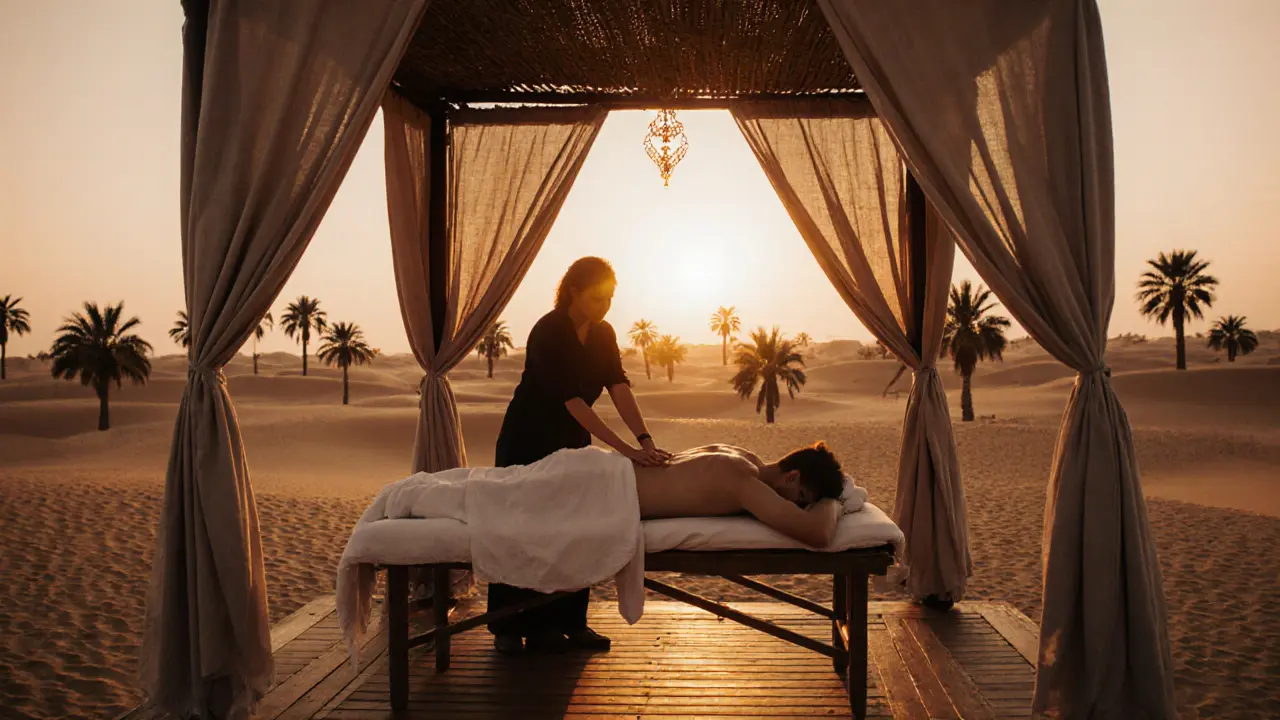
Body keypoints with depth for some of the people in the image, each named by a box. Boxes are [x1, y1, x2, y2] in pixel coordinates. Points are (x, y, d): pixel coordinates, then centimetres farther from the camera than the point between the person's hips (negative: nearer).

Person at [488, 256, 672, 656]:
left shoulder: (603, 334, -4)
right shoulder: (548, 332, -24)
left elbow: (619, 386, -15)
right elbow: (571, 398, -33)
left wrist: (645, 439, -32)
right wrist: (626, 449, -39)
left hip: (571, 442, 6)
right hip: (529, 443, -6)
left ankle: (569, 623, 19)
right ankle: (510, 629, 16)